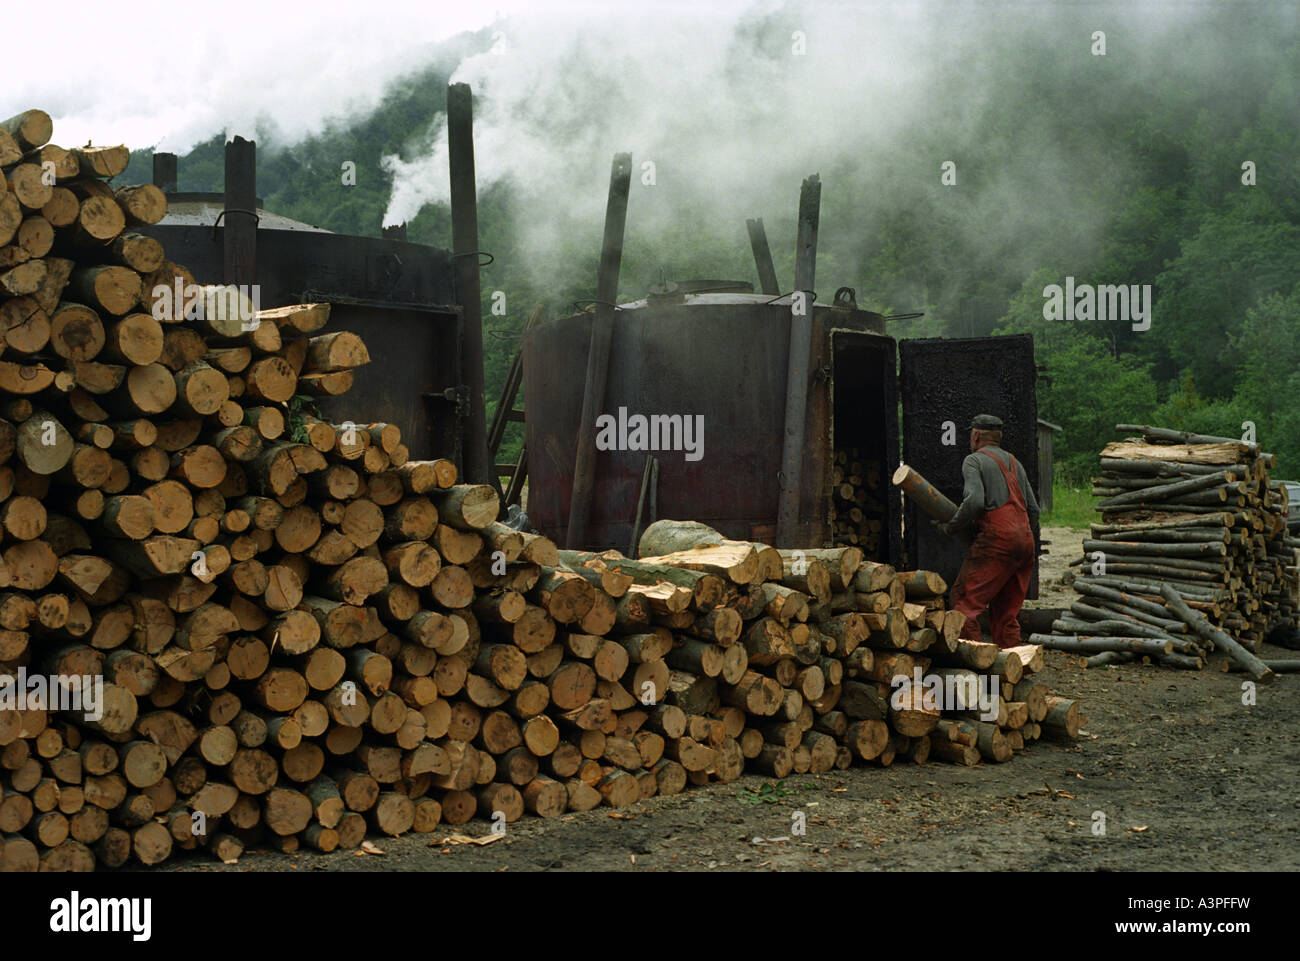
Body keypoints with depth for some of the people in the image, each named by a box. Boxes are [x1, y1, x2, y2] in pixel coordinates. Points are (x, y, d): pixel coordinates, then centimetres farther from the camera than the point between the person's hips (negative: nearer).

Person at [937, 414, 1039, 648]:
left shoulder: (974, 460, 2)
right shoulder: (1014, 462, 25)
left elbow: (974, 501, -14)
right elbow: (1033, 509, 22)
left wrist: (951, 527, -3)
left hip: (997, 540, -8)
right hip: (1026, 540, 8)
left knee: (965, 598, -7)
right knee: (1006, 611, 11)